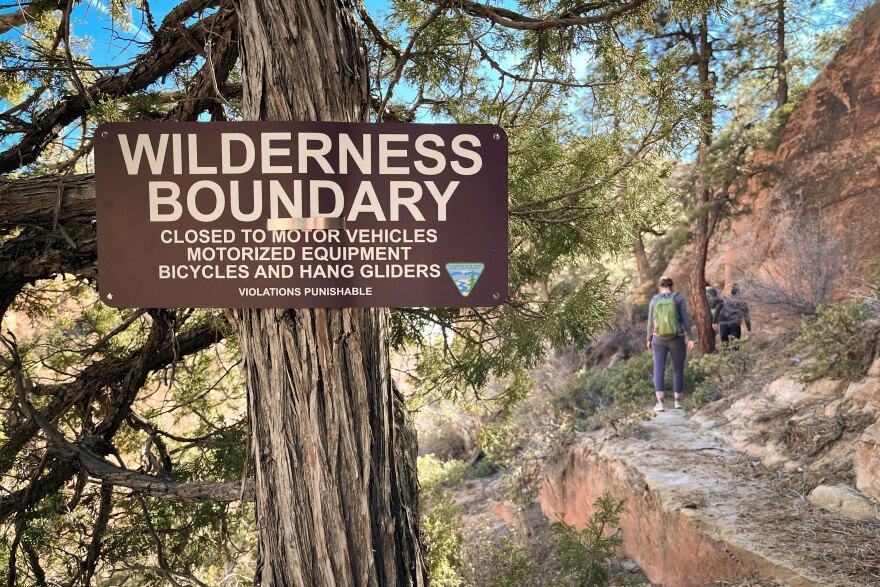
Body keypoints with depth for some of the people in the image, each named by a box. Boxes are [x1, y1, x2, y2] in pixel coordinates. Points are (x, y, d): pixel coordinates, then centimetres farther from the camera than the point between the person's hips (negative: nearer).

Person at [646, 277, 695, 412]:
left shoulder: (654, 300, -1)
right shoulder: (679, 298, -5)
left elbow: (651, 322, 1)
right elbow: (685, 319, -10)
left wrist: (649, 340, 13)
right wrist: (690, 339, -7)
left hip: (659, 339, 0)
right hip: (677, 340, 0)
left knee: (658, 371, -1)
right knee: (678, 370, 16)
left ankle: (660, 403, -14)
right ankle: (678, 401, 22)